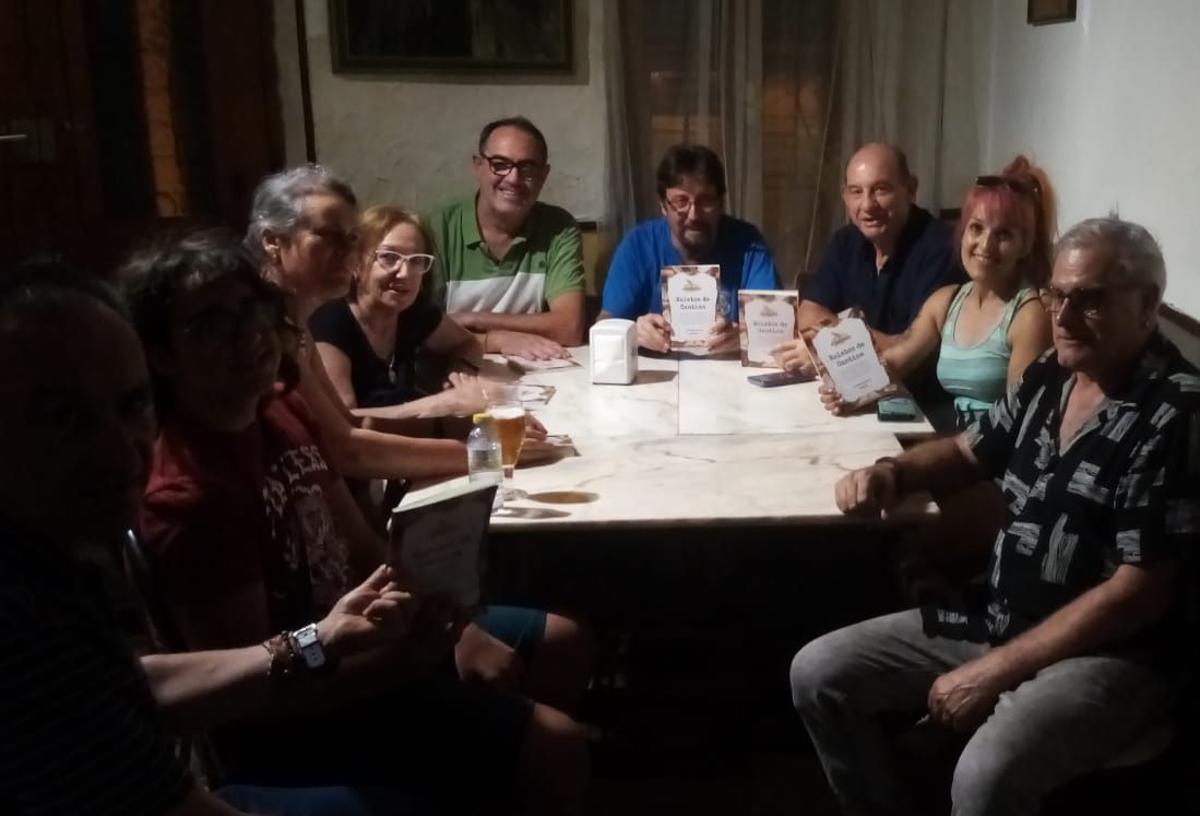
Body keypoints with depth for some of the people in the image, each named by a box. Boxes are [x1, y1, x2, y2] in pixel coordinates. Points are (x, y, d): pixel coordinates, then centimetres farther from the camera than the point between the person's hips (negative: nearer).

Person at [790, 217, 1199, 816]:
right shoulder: (1050, 375, 4)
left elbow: (1138, 593, -20)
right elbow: (969, 451, 21)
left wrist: (996, 671, -19)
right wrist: (890, 471, -1)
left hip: (1111, 654, -7)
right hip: (997, 619, 7)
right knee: (817, 674, -1)